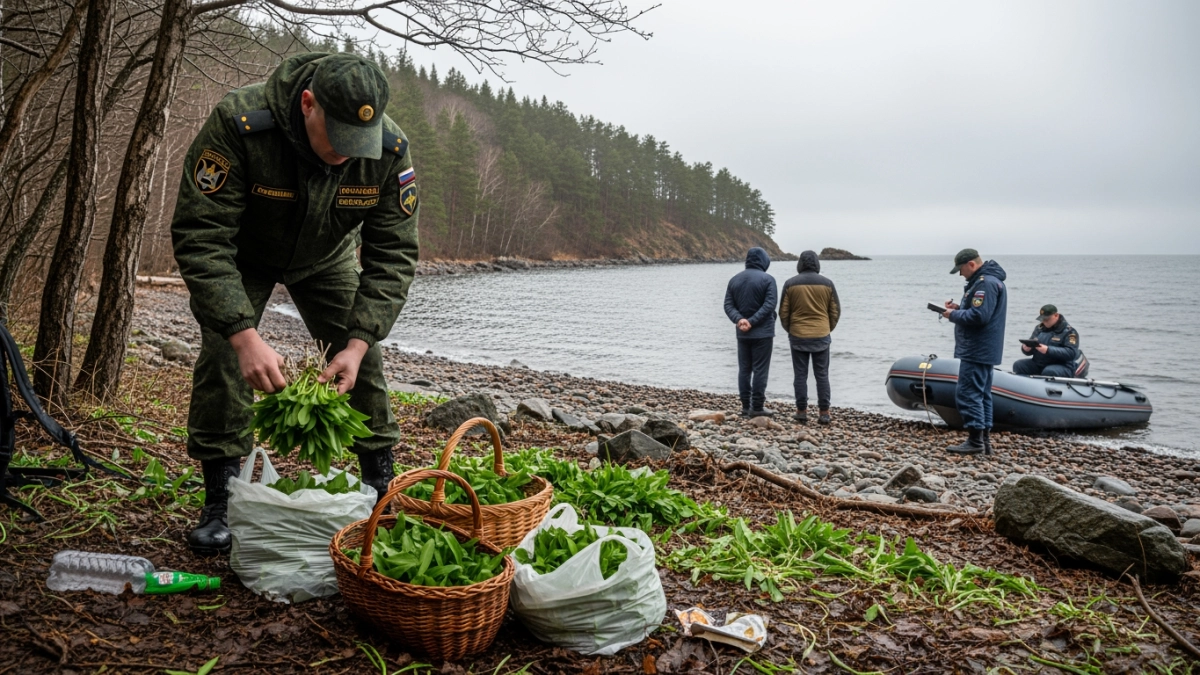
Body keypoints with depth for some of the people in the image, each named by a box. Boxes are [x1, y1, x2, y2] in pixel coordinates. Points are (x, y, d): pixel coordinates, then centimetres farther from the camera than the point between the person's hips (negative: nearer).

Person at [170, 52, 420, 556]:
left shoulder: (390, 150, -30)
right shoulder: (237, 124, -39)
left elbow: (392, 255, -24)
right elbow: (200, 237, -37)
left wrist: (357, 343, -36)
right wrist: (246, 337, -47)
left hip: (325, 259, 2)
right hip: (242, 256, -2)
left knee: (362, 361, -4)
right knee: (223, 355, -15)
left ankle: (381, 490, 12)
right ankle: (219, 503, -2)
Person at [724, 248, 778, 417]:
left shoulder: (734, 279, 8)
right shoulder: (767, 279, -7)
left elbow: (728, 305, 1)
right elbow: (769, 305, -16)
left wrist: (739, 319, -12)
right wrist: (752, 321, -17)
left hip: (742, 333, 5)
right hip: (762, 332, -5)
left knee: (744, 369, 10)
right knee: (760, 370, -1)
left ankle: (746, 406, 11)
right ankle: (757, 408, 0)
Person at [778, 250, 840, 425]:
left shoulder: (790, 284, -3)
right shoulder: (827, 284, 0)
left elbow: (783, 312, 0)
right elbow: (835, 311, 4)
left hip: (798, 336, -1)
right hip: (821, 336, 1)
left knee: (800, 375, 5)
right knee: (822, 375, 5)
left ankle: (801, 411, 6)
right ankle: (824, 413, 5)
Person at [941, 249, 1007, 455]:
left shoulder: (985, 283, -18)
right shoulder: (988, 280, 17)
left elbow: (979, 316, -25)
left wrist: (954, 315, -12)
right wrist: (959, 308, 8)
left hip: (977, 351, -11)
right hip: (983, 351, 11)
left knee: (967, 394, -9)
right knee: (982, 395, 13)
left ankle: (975, 441, -7)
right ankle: (984, 440, 17)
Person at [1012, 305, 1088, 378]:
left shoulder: (1069, 331, -4)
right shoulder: (1039, 328, 13)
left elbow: (1071, 353, -19)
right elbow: (1029, 350, 17)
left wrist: (1048, 350, -29)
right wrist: (1026, 348, -10)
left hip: (1063, 367, -6)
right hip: (1038, 364, 6)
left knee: (1049, 372, -38)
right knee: (1019, 365, -16)